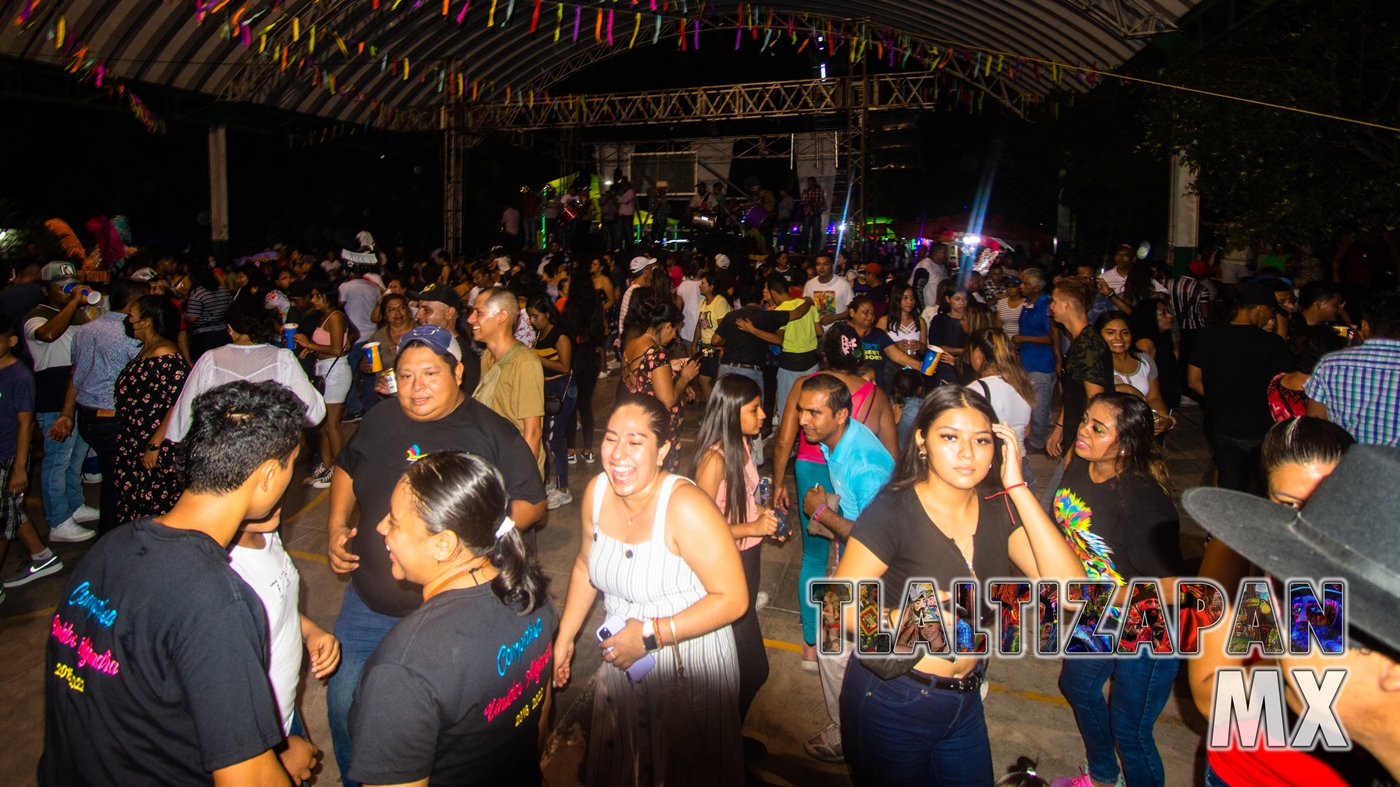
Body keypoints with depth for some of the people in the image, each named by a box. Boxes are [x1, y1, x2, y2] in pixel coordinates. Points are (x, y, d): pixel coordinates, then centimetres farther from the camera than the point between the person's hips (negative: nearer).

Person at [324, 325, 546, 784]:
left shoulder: (492, 433, -11)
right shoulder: (381, 420, 2)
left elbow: (533, 504, -7)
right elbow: (348, 468, 21)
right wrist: (336, 526, 7)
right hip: (369, 603, 5)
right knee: (344, 703, 14)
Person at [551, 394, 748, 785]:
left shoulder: (685, 507, -27)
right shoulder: (597, 492, -8)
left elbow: (732, 599, -26)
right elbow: (586, 566, 9)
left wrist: (652, 634, -25)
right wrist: (564, 636, 7)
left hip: (689, 666, -6)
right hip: (621, 659, 6)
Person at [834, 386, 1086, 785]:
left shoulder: (998, 512, -4)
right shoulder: (893, 511, -19)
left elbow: (1069, 586, -17)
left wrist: (1017, 486, -20)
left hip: (965, 704, 5)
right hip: (892, 703, -5)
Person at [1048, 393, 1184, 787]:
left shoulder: (1142, 503, -34)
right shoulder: (1079, 466, -11)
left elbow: (1168, 589, -31)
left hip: (1147, 630, -9)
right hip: (1096, 619, 9)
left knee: (1129, 729, 6)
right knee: (1077, 685, 27)